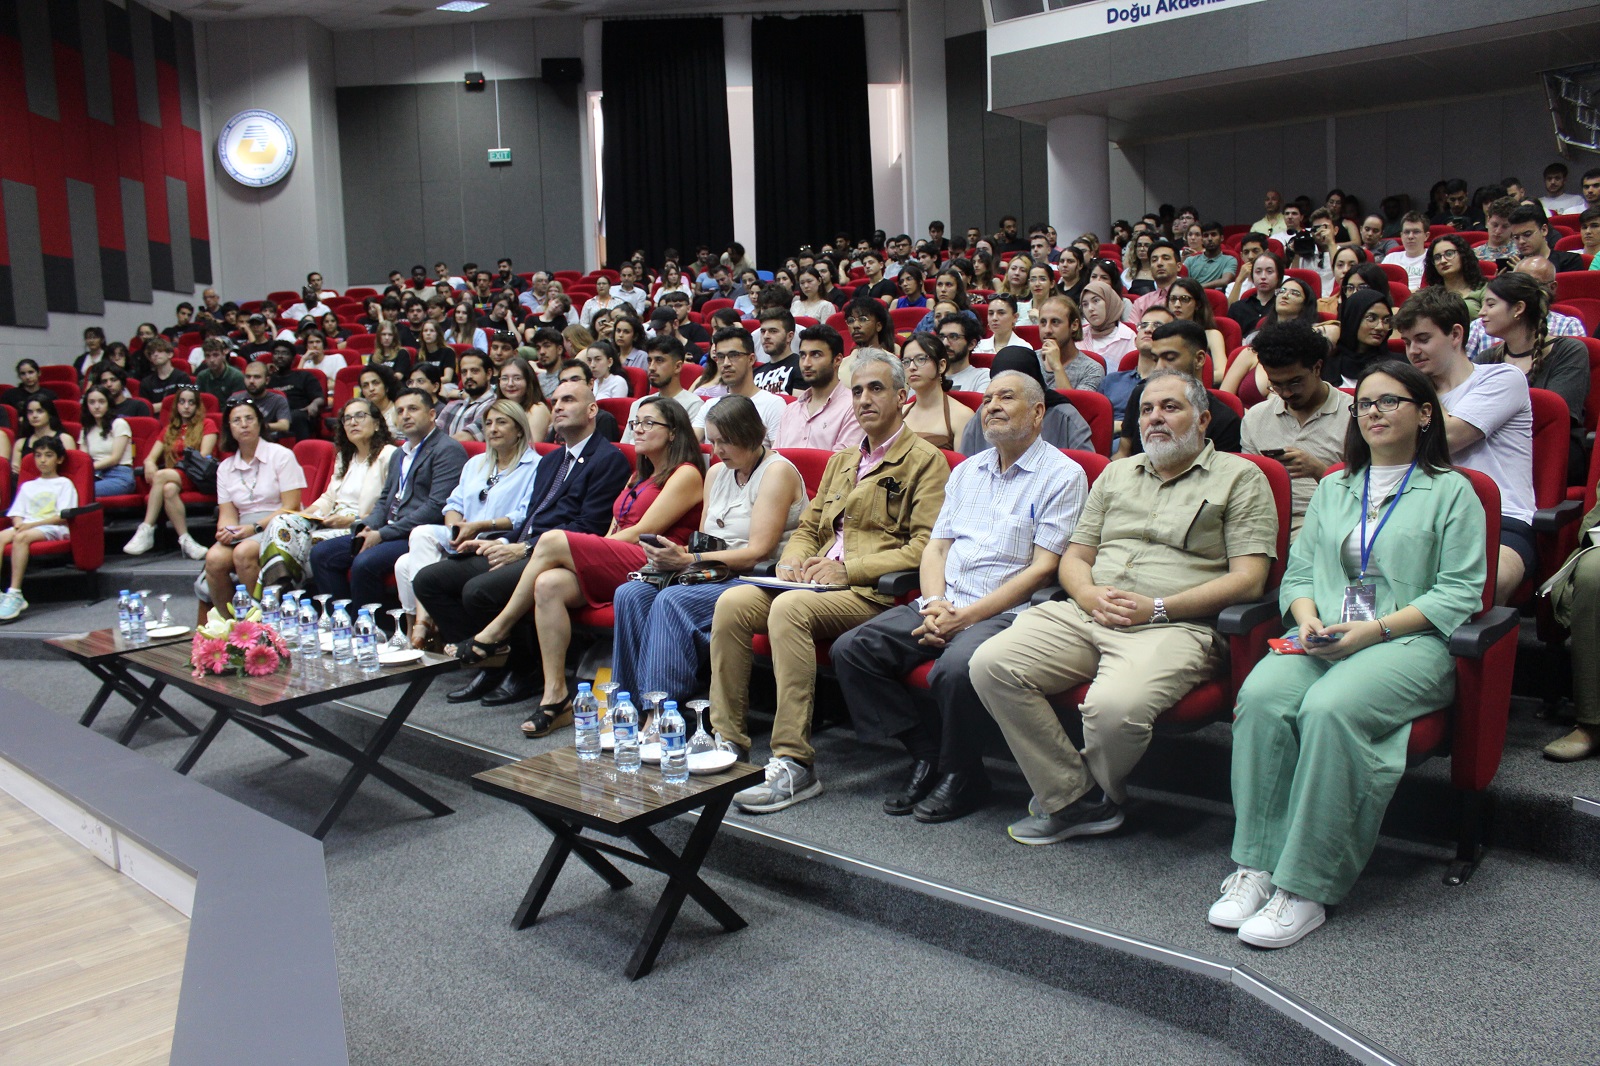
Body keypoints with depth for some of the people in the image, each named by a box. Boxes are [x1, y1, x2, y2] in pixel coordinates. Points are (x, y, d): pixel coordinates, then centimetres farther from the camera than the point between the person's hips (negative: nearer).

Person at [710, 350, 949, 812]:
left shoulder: (925, 459, 2)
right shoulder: (842, 460, 27)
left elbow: (926, 547, -9)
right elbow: (809, 526, 27)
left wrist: (848, 569, -15)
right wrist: (793, 561, 3)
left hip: (875, 593, -7)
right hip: (816, 582, 7)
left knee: (789, 608, -34)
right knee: (732, 603, -18)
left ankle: (794, 764, -32)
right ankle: (727, 741, -14)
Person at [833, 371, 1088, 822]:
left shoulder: (1063, 475, -1)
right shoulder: (966, 471, 20)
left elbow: (1042, 569, -9)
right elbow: (935, 547, 17)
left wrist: (966, 616, -15)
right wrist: (934, 604, -6)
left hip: (1006, 612, -6)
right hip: (942, 604, 7)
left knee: (956, 667, -36)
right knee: (851, 649, -12)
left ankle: (961, 777, -9)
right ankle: (928, 755, -2)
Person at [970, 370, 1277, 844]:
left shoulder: (1240, 478, 8)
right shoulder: (1116, 474, 25)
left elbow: (1248, 579, -2)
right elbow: (1074, 558, 22)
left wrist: (1158, 607, -11)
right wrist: (1089, 595, -3)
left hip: (1174, 626, -5)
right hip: (1086, 614, 5)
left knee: (1115, 706, -36)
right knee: (991, 663, -20)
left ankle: (1100, 793, 1)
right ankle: (1074, 799, -10)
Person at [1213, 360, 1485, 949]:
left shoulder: (1451, 491, 10)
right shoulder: (1333, 489, 26)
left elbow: (1459, 592, -1)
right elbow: (1298, 573, 19)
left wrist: (1374, 629, -13)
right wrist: (1307, 616, -5)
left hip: (1410, 641, -4)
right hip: (1323, 637, 4)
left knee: (1329, 708, -35)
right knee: (1261, 695, -29)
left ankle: (1305, 888, -28)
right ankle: (1256, 865, -25)